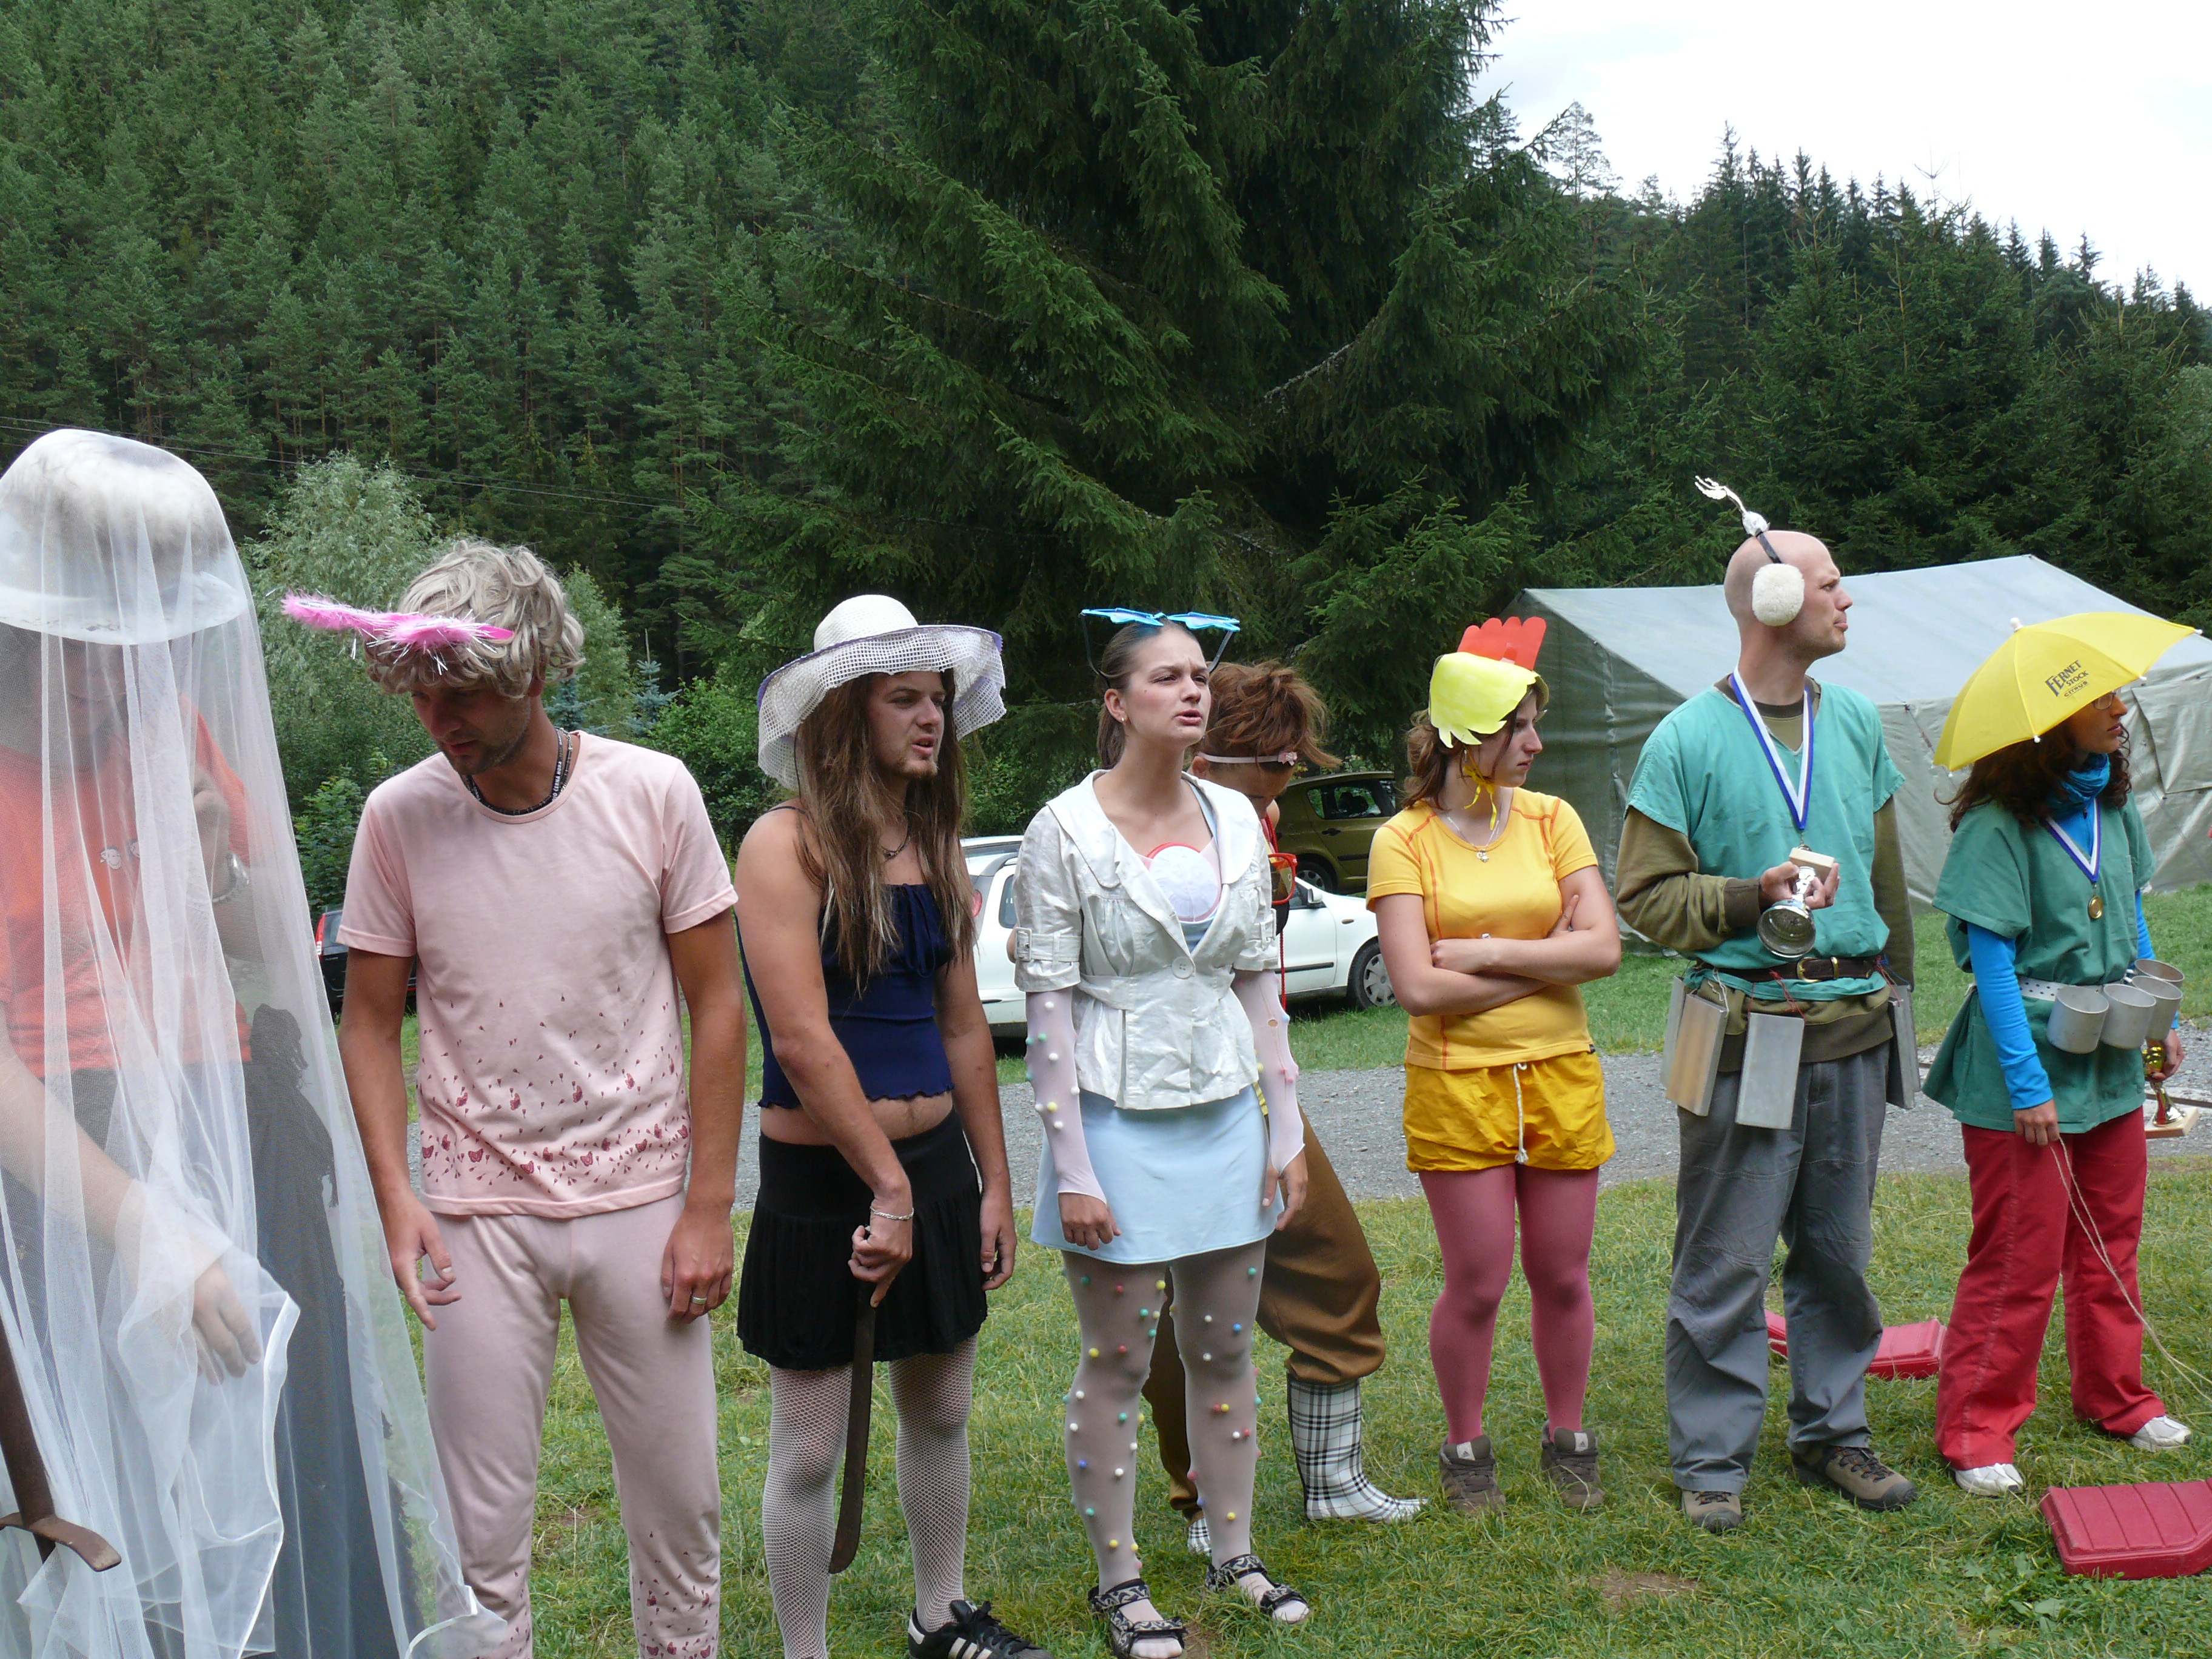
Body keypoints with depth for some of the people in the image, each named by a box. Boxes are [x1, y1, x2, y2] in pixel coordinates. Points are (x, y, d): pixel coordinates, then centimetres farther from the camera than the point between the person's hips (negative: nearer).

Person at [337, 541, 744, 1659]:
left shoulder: (651, 792, -5)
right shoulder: (399, 815, -3)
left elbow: (716, 1004, 0)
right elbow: (369, 1021, 5)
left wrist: (708, 1208, -4)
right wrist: (394, 1194, -8)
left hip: (641, 1200, 0)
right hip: (479, 1211, 0)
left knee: (680, 1504, 9)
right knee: (480, 1524, 4)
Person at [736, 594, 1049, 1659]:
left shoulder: (935, 844, 8)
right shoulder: (787, 844, -13)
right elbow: (803, 1040, -19)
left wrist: (995, 1181, 11)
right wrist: (889, 1187, -18)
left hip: (936, 1163, 7)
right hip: (819, 1178, -7)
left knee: (941, 1411, 19)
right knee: (809, 1449, 4)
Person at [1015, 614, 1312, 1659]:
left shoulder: (1236, 820, 6)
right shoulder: (1064, 831, -9)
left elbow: (1258, 983, 10)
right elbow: (1048, 1007, -10)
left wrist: (1286, 1131, 7)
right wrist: (1071, 1168, -13)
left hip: (1226, 1119, 5)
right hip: (1120, 1122, -4)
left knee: (1225, 1352, 13)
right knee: (1117, 1367, 5)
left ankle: (1234, 1553, 29)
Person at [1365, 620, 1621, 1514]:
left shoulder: (1552, 820, 4)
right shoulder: (1403, 842, -6)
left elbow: (1604, 946, -5)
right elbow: (1418, 987, -15)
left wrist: (1492, 953, -13)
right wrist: (1545, 964, -10)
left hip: (1561, 1077, 3)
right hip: (1456, 1086, -3)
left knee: (1562, 1275, 10)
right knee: (1477, 1285, 2)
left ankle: (1567, 1440, 29)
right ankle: (1466, 1450, 22)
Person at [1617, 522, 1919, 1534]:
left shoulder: (1856, 722, 10)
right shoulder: (1688, 739, -6)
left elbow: (1886, 872, 19)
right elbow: (1647, 895, -6)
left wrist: (1890, 987, 21)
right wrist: (1753, 896, -19)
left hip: (1854, 1028, 5)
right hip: (1748, 1028, -5)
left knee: (1840, 1249, 13)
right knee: (1726, 1259, 0)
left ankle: (1832, 1430, 28)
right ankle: (1712, 1458, 12)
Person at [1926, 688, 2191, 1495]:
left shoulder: (2113, 806, 6)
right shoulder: (1999, 824, -16)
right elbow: (1992, 961, -17)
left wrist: (2162, 1021, 13)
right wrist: (2026, 1083, -19)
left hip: (2110, 1062, 7)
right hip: (2028, 1052, -7)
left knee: (2112, 1240, 17)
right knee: (2019, 1257, -1)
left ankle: (2115, 1397, 35)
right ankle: (1975, 1430, 11)